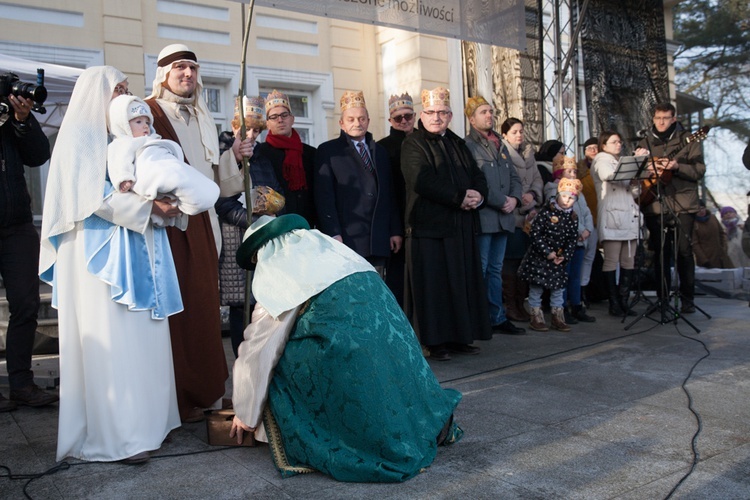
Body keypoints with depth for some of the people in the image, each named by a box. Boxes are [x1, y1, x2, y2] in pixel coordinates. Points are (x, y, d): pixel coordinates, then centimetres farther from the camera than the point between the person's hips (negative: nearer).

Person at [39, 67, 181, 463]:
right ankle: (112, 435, 0)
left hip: (131, 249, 8)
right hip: (99, 252, -8)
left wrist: (160, 202, 1)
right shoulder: (81, 134, -4)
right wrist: (149, 207, -17)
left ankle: (140, 421, 14)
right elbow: (96, 198, -14)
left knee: (138, 338, 7)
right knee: (109, 341, -6)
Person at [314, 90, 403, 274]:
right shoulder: (327, 151, 5)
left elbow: (390, 195, 18)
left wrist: (396, 230, 11)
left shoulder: (380, 152, 20)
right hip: (346, 240, -4)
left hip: (379, 242, 5)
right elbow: (324, 197, -4)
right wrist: (333, 234, -12)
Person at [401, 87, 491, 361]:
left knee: (465, 282, 7)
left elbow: (478, 175, 17)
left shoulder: (458, 144, 20)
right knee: (434, 284, -3)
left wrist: (478, 195, -6)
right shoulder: (413, 145, -1)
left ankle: (461, 337, 17)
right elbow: (422, 181, -15)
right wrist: (460, 197, -16)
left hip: (462, 225, 6)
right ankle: (437, 342, 5)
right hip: (429, 225, -6)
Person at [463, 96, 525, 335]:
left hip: (503, 217, 8)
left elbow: (514, 177, 19)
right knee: (480, 270, -4)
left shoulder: (500, 145, 19)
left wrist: (514, 198, 0)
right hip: (482, 217, -8)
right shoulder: (467, 146, -7)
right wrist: (501, 202, -13)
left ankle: (498, 318, 20)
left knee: (495, 269, 13)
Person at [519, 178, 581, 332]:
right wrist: (547, 252, -17)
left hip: (558, 258, 5)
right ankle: (536, 317, 11)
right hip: (539, 256, -5)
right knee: (536, 286, 0)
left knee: (558, 287, 10)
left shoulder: (573, 217, 2)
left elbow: (572, 240, 6)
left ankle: (558, 317, 21)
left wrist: (564, 256, -7)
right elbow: (535, 233, -16)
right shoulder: (546, 211, -13)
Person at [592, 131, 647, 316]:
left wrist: (635, 181, 1)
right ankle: (614, 303, -3)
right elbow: (611, 176, -20)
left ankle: (624, 300, 9)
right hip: (612, 218, -7)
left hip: (629, 217, 7)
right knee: (611, 261, -7)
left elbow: (635, 193, 21)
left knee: (629, 261, 4)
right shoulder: (601, 160, 5)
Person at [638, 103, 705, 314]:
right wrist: (647, 169, -10)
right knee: (661, 253, 5)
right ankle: (663, 298, 13)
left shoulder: (688, 140, 5)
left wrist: (677, 166, -19)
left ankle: (687, 299, 8)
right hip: (655, 205, 2)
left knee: (684, 251, -1)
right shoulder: (645, 142, 13)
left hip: (683, 203, -2)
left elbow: (699, 171, -2)